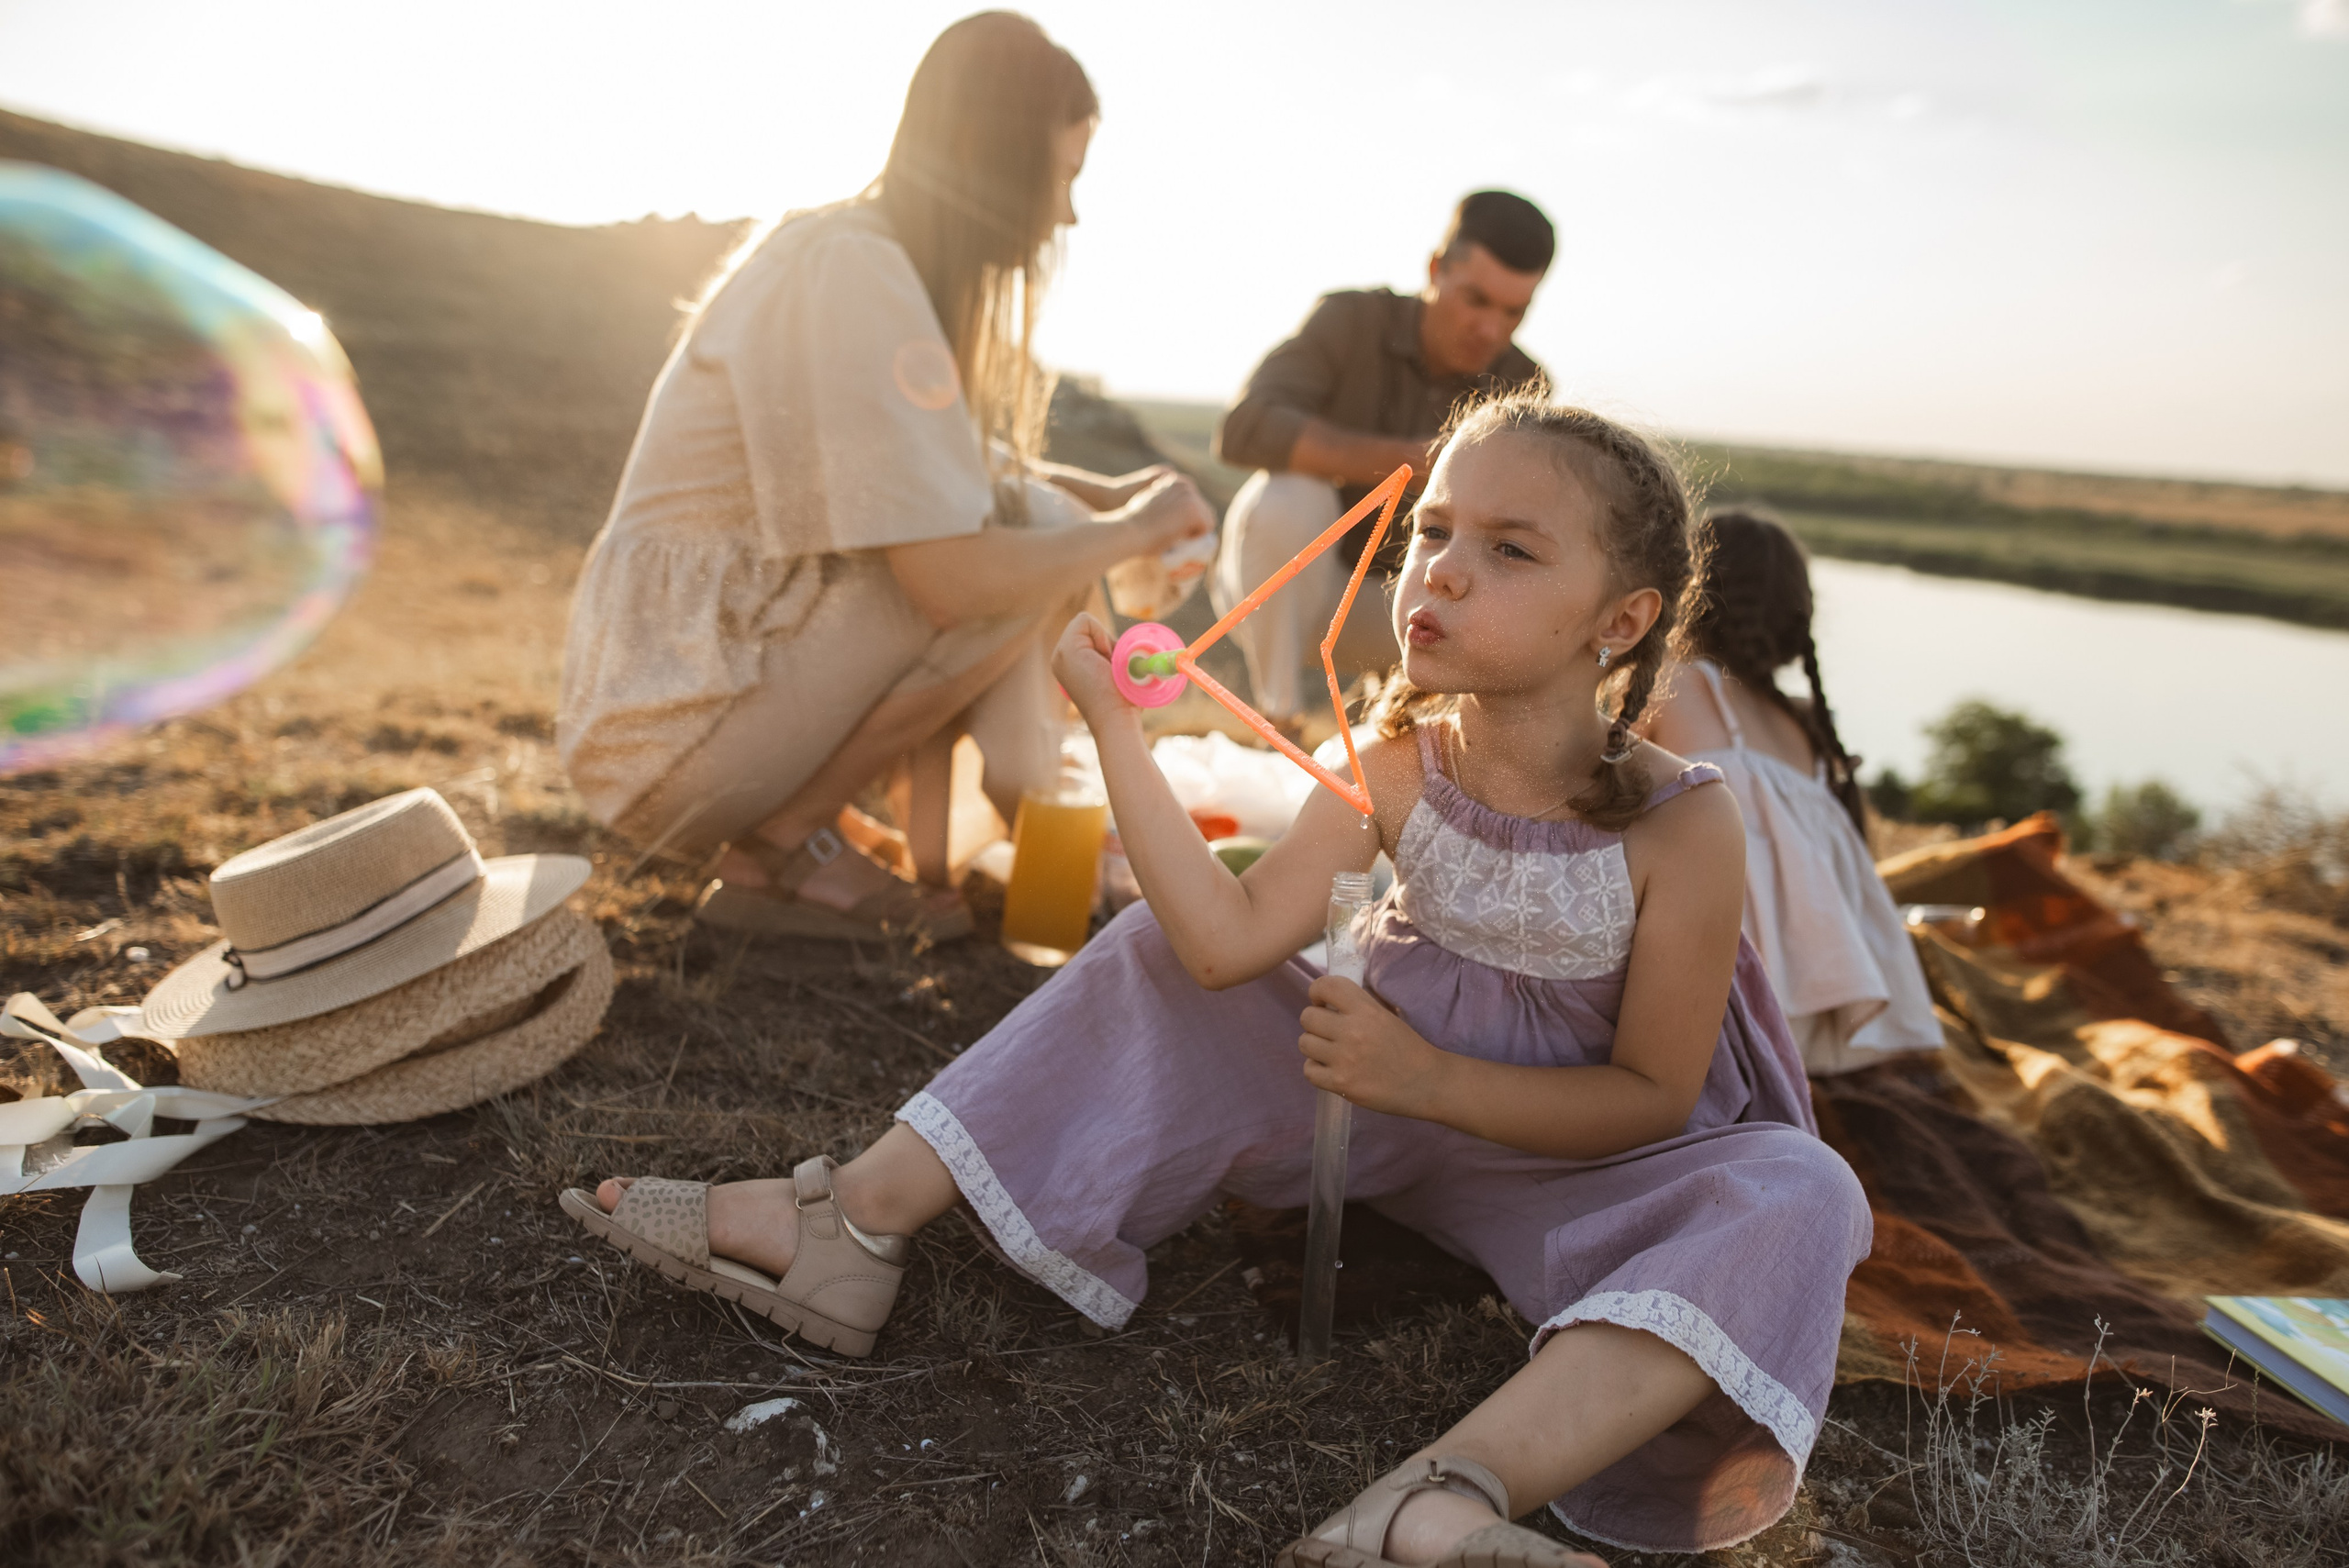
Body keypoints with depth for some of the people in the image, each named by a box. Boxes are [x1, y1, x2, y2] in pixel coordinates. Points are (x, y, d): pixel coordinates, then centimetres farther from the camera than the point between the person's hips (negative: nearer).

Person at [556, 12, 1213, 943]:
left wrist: (1107, 496, 6)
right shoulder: (853, 271, -20)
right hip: (674, 726, -9)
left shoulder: (873, 258, 9)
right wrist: (1133, 530, -12)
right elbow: (952, 576, -28)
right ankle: (781, 848, -10)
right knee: (1035, 535, -17)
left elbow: (957, 469, 20)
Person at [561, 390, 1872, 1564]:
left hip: (1575, 1152, -3)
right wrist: (1115, 728, -26)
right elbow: (1231, 941, -23)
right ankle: (858, 1225, -11)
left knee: (1793, 1197, -33)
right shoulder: (1399, 758, -13)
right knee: (1162, 958, -10)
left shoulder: (1682, 825, -22)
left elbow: (1656, 1094, -16)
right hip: (1394, 1080, 3)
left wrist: (1430, 1080, -25)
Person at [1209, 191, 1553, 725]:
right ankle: (1275, 712, -18)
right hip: (1286, 585, -3)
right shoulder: (1351, 319, -14)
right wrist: (1400, 460, -39)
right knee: (1289, 498, -35)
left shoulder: (1522, 386, -6)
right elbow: (1243, 431, -30)